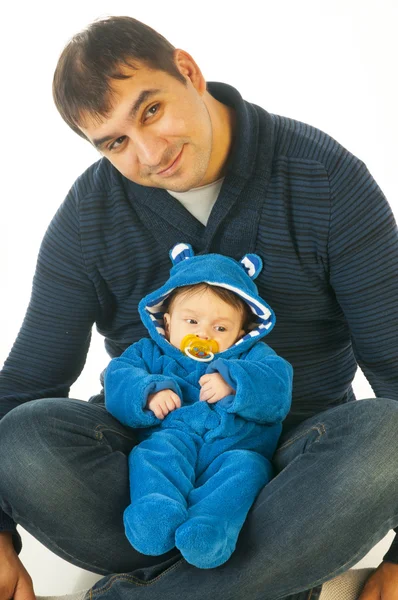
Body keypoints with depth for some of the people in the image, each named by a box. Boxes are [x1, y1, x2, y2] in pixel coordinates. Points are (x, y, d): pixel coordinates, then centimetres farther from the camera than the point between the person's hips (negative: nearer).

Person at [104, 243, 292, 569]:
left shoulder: (253, 357, 22)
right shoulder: (150, 353, 24)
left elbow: (277, 391, 3)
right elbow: (117, 379, 8)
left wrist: (234, 384, -13)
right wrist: (148, 392, -13)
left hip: (234, 446, 0)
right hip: (173, 436, 1)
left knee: (246, 466, -33)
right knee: (156, 450, -32)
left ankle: (208, 526, -55)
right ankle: (158, 511, -55)